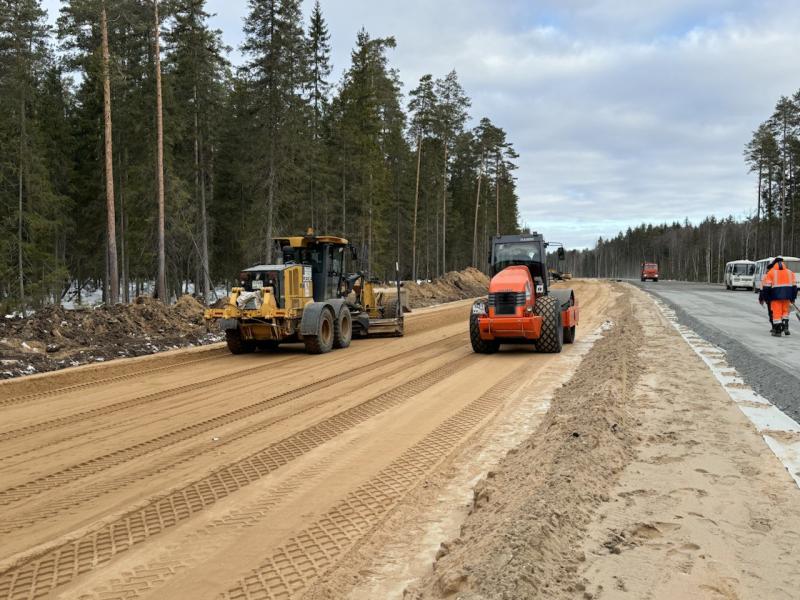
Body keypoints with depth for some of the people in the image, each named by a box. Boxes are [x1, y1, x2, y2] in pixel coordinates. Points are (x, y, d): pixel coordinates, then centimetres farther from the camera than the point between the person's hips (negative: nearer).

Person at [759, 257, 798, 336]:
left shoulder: (770, 272, 3)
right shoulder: (790, 272, 14)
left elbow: (766, 286, -2)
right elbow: (794, 285, 14)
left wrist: (762, 298, 3)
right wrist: (793, 298, 20)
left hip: (776, 295, -3)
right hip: (787, 295, 3)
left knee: (776, 312, 1)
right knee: (785, 311, 18)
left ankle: (777, 331, 2)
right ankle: (785, 327, 6)